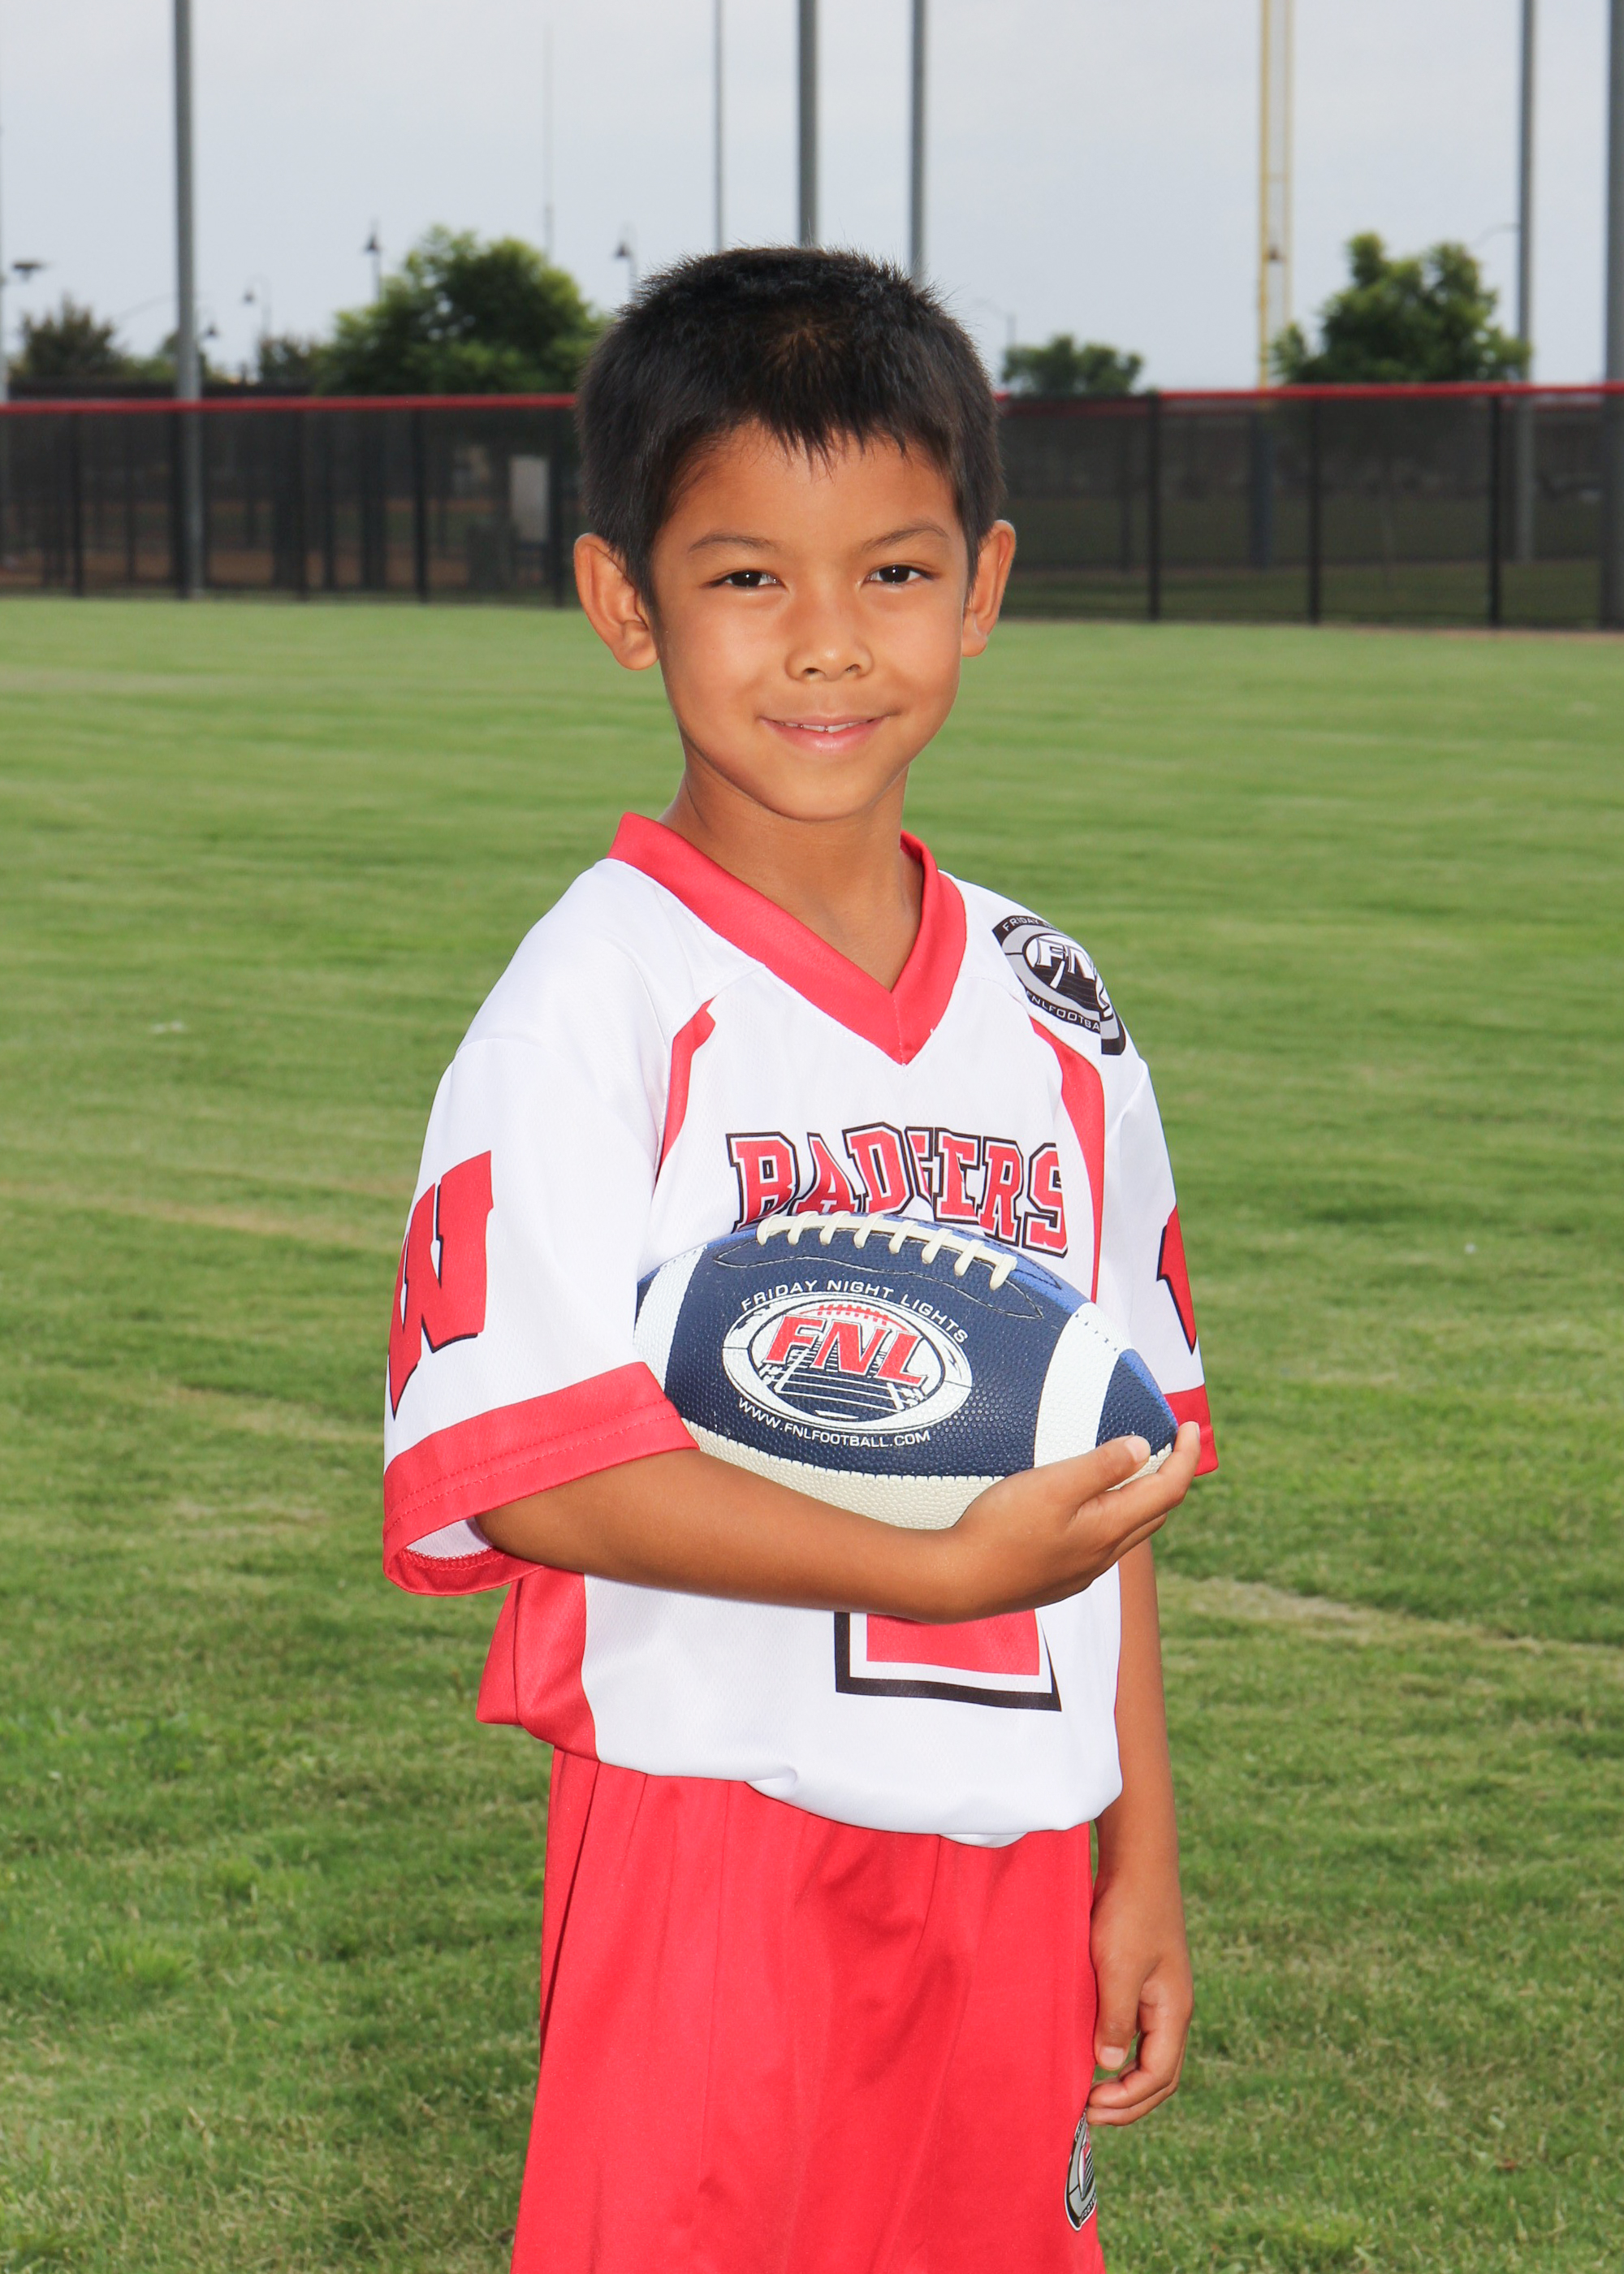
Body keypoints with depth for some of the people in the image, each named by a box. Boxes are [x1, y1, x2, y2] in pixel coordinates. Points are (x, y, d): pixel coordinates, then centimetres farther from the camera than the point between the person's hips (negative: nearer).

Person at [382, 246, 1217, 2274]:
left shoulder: (1053, 1020, 9)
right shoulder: (601, 1001, -9)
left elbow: (1105, 1480, 14)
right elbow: (531, 1466, -17)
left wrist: (1139, 1851, 12)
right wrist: (935, 1567, -24)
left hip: (1009, 1859, 5)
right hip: (714, 1848, -5)